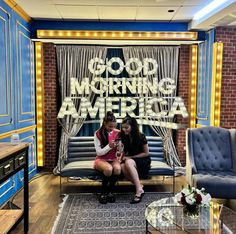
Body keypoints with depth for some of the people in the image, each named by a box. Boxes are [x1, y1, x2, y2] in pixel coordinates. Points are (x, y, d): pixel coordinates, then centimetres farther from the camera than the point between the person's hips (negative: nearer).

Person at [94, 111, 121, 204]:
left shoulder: (117, 133, -1)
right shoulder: (98, 134, -9)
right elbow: (99, 152, -11)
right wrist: (109, 146, -26)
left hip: (113, 158, 2)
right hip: (101, 159, -2)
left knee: (118, 168, -33)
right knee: (109, 169, -36)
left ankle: (110, 191, -7)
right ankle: (103, 193, -10)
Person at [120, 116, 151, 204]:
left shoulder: (141, 136, -13)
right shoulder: (124, 137, 1)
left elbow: (146, 153, -7)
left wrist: (131, 157, -13)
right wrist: (123, 156, -12)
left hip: (143, 160, -4)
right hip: (130, 160, 4)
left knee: (129, 162, -37)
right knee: (122, 166, -32)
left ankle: (139, 190, -30)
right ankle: (139, 186, -16)